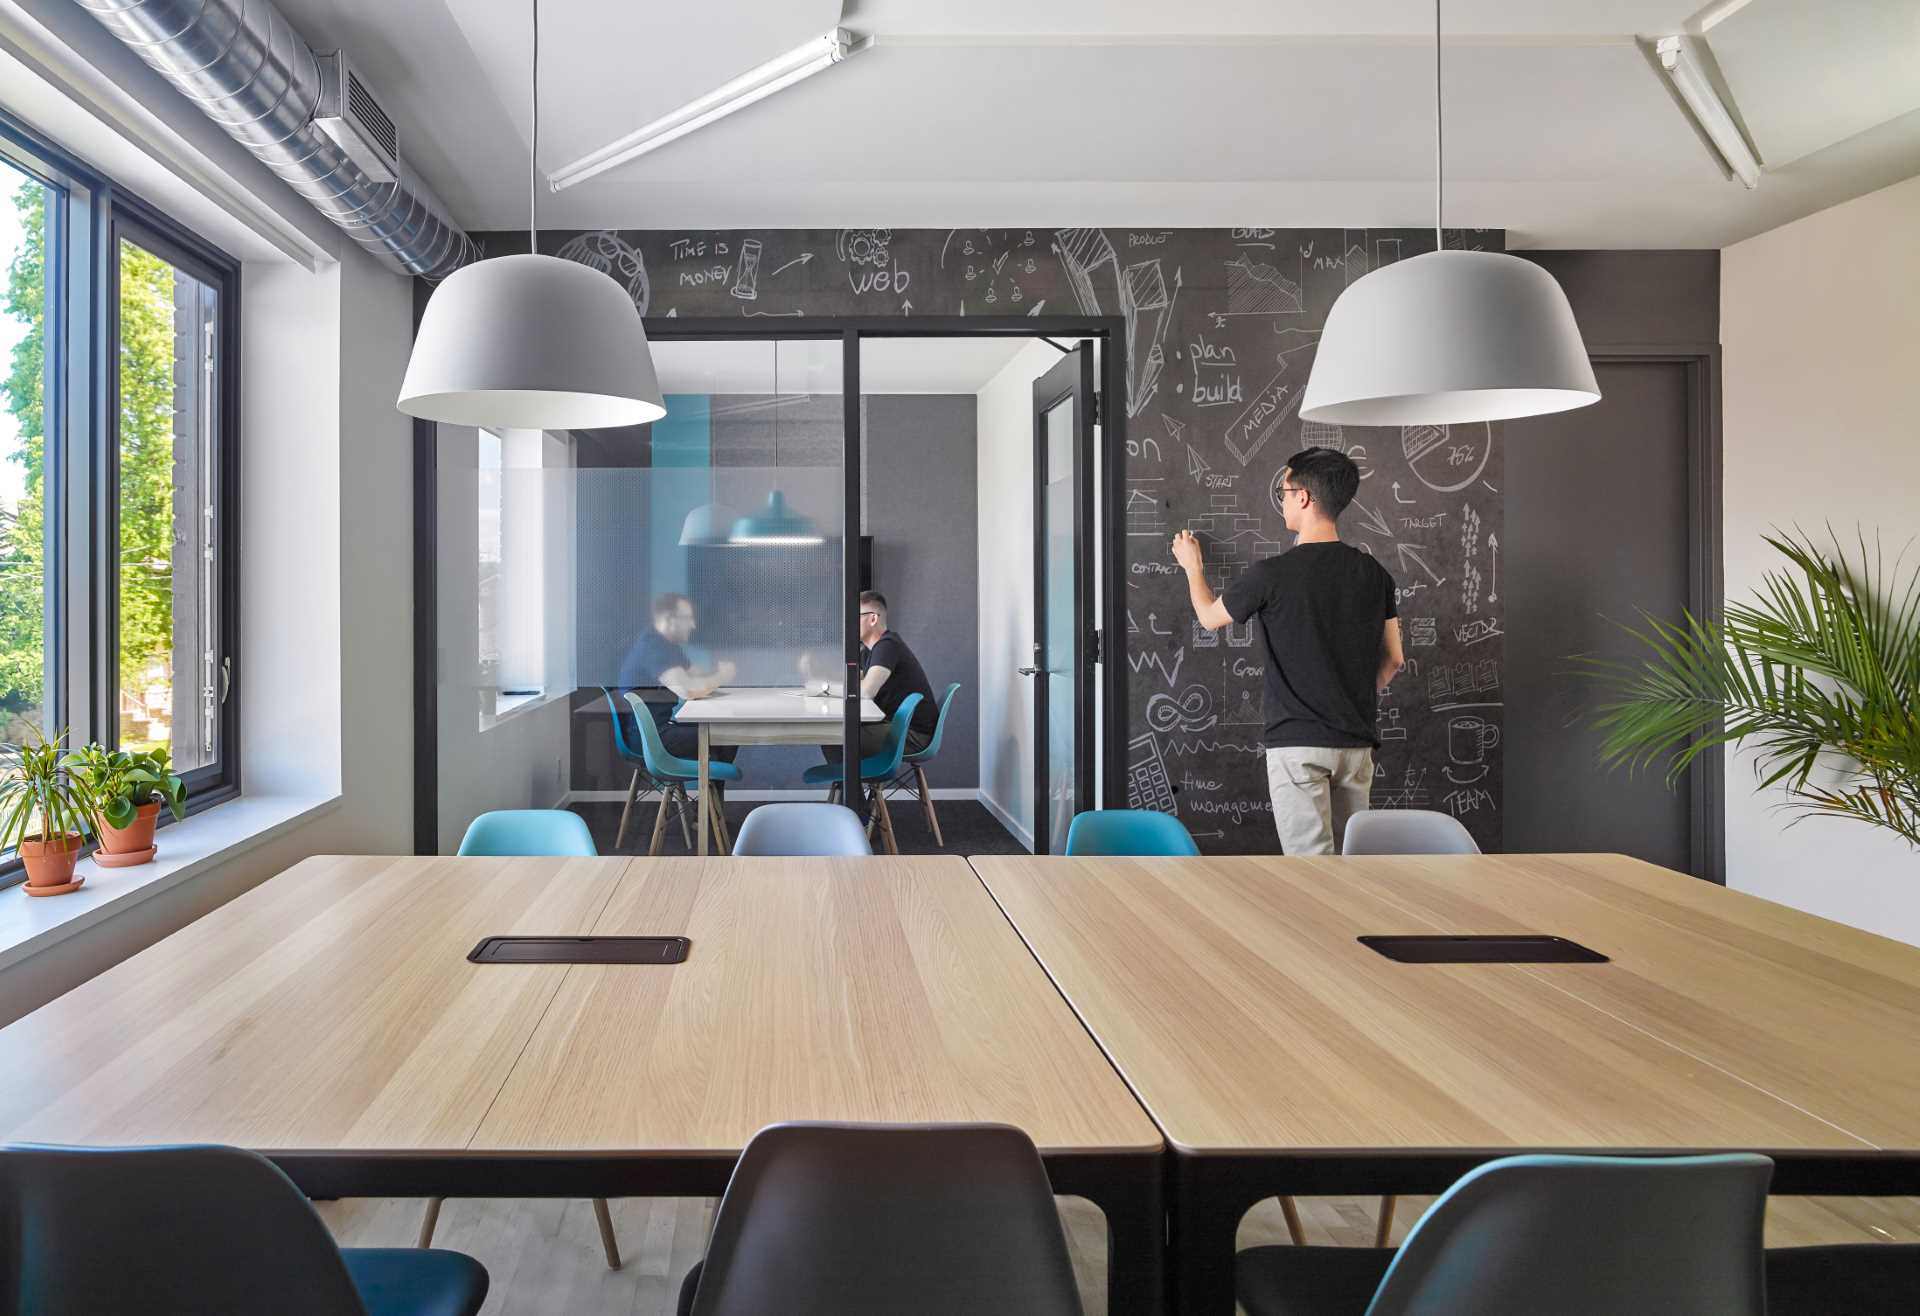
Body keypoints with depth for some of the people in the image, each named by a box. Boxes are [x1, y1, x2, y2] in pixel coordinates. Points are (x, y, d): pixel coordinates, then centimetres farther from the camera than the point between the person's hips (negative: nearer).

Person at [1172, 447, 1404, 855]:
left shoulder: (1271, 575, -12)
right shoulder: (1374, 574, 3)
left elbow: (1210, 617, 7)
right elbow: (1393, 659, 9)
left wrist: (1192, 566, 25)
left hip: (1297, 743, -5)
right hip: (1356, 741, 6)